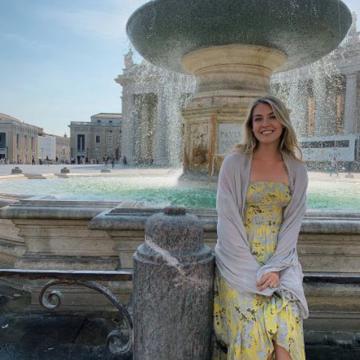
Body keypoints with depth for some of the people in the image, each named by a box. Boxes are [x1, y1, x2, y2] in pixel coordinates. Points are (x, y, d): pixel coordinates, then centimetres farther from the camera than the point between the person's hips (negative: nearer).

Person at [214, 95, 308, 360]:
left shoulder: (296, 169, 4)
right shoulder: (234, 163, -6)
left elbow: (293, 221, 2)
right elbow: (228, 221, -9)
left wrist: (275, 267, -10)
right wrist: (252, 270, -13)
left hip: (280, 260, 3)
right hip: (240, 262, -2)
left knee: (287, 326, -17)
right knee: (251, 331, -13)